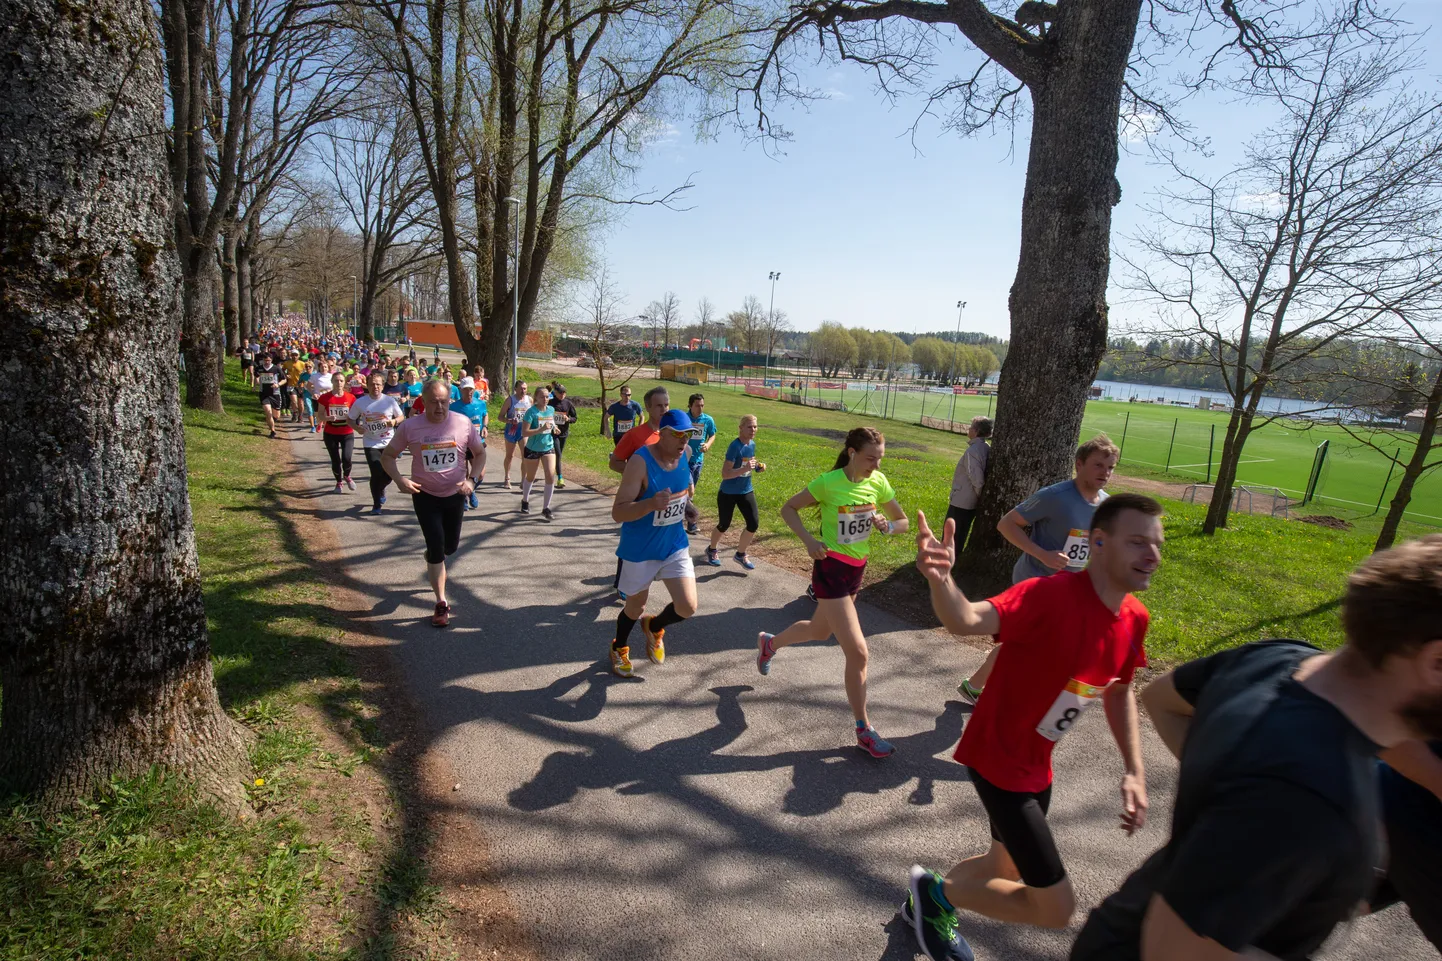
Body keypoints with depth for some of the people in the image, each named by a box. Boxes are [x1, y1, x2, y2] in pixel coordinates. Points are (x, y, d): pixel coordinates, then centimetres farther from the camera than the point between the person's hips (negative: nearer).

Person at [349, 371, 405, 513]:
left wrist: (395, 421, -16)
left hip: (389, 443, 2)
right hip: (371, 444, -1)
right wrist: (357, 427, -16)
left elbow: (402, 417, 6)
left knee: (389, 474, 6)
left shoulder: (390, 400, -5)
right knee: (377, 473, -11)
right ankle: (376, 504, 7)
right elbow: (351, 420, 5)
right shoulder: (359, 403, -7)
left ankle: (380, 489, 42)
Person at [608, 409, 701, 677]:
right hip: (640, 549, -4)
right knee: (636, 605, 15)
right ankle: (619, 648, 47)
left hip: (675, 545, 5)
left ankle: (654, 627, 31)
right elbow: (617, 513, -29)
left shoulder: (683, 455, -6)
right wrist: (652, 504, -42)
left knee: (687, 607, -4)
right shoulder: (640, 462, -25)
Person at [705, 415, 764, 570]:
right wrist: (745, 469, -39)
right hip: (728, 493, -6)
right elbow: (725, 474, -27)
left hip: (746, 491, 6)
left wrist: (757, 466, -3)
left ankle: (741, 554, 19)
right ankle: (711, 550, 38)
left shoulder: (752, 444, 0)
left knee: (754, 524, -2)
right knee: (724, 525, 10)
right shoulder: (735, 446, -23)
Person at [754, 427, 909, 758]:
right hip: (830, 568, -7)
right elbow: (788, 508, -7)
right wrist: (808, 539, -22)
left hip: (856, 569, 7)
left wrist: (887, 525, -16)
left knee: (820, 631, 27)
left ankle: (769, 643, 55)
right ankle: (864, 731, 6)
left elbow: (902, 521, 7)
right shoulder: (829, 482, -17)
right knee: (857, 651, -9)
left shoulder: (878, 482, -2)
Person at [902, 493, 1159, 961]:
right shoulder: (1051, 595, -29)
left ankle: (930, 904, 53)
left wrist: (1134, 771, 7)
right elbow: (968, 621, -45)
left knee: (1006, 872, 26)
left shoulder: (1135, 618, -3)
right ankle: (936, 891, 19)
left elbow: (1120, 691, 13)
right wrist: (940, 579, -65)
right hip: (997, 760, -9)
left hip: (1037, 765, 9)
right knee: (1056, 908, -3)